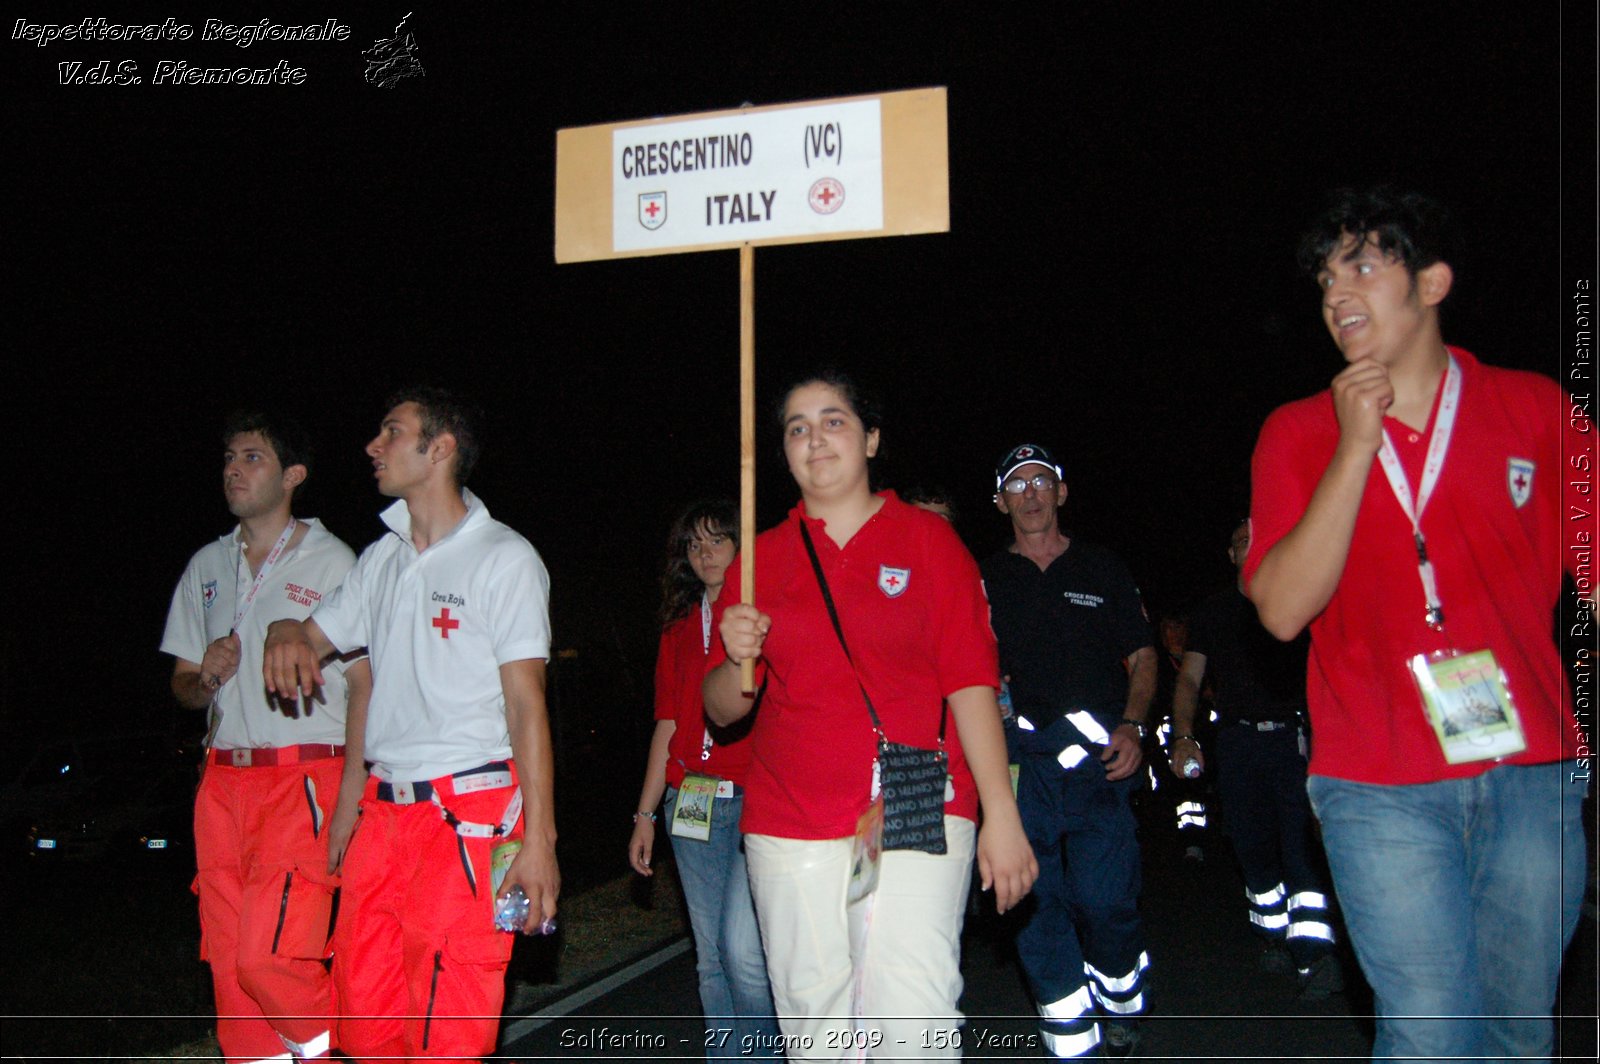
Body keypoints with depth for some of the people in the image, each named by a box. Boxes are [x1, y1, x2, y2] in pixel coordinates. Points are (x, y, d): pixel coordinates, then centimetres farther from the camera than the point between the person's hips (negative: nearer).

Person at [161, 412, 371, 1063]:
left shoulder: (331, 562, -1)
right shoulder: (207, 566, 16)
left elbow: (364, 683, -4)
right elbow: (183, 685, 21)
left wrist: (348, 800, -13)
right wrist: (205, 677, -4)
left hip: (305, 778, -5)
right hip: (222, 782, 6)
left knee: (269, 956, -14)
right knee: (228, 959, 4)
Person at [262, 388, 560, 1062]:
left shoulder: (503, 558, -4)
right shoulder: (381, 559, 17)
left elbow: (526, 703, -9)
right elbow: (314, 638, 25)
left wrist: (538, 839, -15)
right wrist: (286, 635, -2)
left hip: (469, 816, -7)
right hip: (383, 811, 7)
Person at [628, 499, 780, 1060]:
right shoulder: (680, 625, 16)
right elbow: (668, 725, 18)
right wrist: (645, 813, 15)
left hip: (759, 801, -5)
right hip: (691, 803, 5)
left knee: (742, 947, -13)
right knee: (711, 957, 9)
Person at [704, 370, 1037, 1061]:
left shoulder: (926, 538, 5)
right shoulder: (762, 558, 10)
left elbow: (970, 684, -1)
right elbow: (721, 711, 11)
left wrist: (1001, 815, -8)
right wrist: (738, 660, -11)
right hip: (790, 829, 3)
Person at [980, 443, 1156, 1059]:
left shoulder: (1102, 570, 14)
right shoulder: (986, 581, 15)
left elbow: (1142, 657, 12)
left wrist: (1131, 726, -4)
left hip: (1098, 759, -1)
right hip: (1021, 762, 1)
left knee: (1102, 900, -10)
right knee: (1039, 908, 0)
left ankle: (1122, 998, 19)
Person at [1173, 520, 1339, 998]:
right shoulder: (1212, 610, 15)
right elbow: (1190, 679, 13)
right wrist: (1183, 735, -2)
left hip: (1295, 737, -3)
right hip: (1237, 741, 3)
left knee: (1299, 845, -15)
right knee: (1253, 850, 6)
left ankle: (1315, 953, -17)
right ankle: (1276, 937, 22)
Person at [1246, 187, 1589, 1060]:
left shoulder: (1536, 409, 5)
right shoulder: (1299, 434, 3)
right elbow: (1282, 610, -8)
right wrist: (1355, 448, -12)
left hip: (1531, 772, 2)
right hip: (1382, 785, -1)